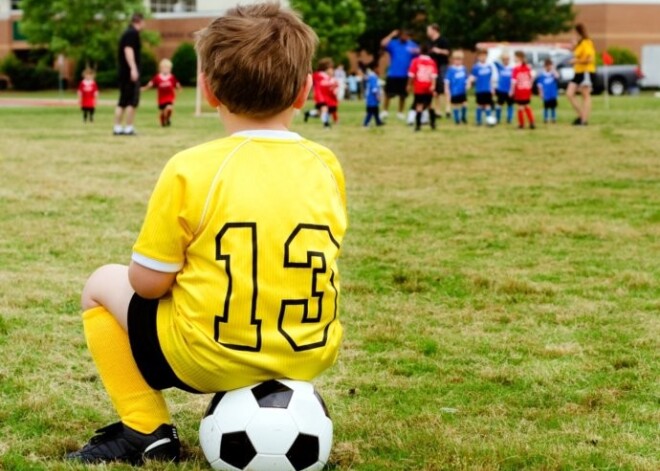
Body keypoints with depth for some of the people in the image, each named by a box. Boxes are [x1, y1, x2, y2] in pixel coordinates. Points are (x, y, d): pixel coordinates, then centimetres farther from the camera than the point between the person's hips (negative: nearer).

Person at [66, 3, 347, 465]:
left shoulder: (191, 170, -16)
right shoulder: (326, 166, -2)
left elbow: (148, 283, -10)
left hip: (208, 360, -5)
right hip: (310, 356, 5)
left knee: (103, 284, 19)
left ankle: (147, 430, 12)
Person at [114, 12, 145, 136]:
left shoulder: (127, 33, 18)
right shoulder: (133, 33, -10)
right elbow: (128, 50, -20)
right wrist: (133, 68, -26)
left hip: (123, 71, 9)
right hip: (130, 71, -9)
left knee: (123, 101, 11)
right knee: (132, 101, -7)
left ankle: (117, 128, 10)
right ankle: (128, 128, -9)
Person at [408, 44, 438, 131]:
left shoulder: (416, 61, -2)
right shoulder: (432, 62, 3)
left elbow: (412, 75, -3)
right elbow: (434, 75, -7)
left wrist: (409, 85, 6)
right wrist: (433, 86, -11)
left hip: (418, 88, -2)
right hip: (429, 88, 2)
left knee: (419, 105, -4)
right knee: (429, 105, 17)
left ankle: (418, 125, -13)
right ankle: (433, 124, 19)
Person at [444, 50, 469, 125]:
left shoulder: (464, 69, 1)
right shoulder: (451, 69, -12)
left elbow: (466, 78, 13)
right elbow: (447, 81, -10)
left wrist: (468, 84, -4)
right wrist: (447, 90, -12)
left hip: (463, 91, 4)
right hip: (454, 91, -4)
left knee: (464, 104, 3)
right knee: (455, 105, 7)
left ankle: (463, 117, 23)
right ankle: (456, 119, 22)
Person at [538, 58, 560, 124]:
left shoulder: (553, 73, -2)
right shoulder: (542, 75, -1)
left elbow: (557, 77, -25)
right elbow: (540, 85, 3)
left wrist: (553, 70, -22)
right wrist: (541, 93, -1)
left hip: (553, 94, 0)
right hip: (546, 95, 0)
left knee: (553, 106, 6)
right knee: (546, 107, 6)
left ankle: (553, 118, 15)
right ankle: (545, 118, 13)